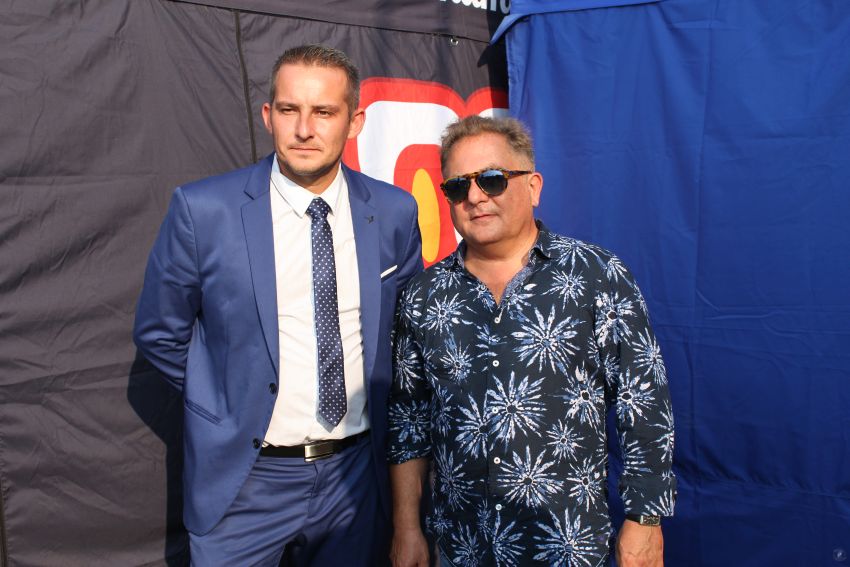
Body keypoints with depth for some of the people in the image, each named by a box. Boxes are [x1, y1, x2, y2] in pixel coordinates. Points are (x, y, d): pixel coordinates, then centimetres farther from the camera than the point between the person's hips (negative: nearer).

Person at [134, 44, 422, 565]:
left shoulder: (395, 212, -4)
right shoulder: (203, 210, -12)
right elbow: (159, 333, -1)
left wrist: (374, 399, 6)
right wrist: (235, 401, 0)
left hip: (356, 473, 3)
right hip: (244, 481, -2)